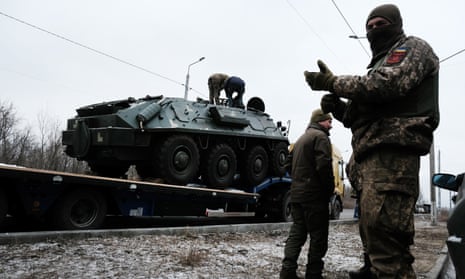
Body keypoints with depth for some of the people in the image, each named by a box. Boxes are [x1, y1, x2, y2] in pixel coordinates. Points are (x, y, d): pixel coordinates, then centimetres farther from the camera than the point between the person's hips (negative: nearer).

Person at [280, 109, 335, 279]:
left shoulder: (301, 139, 22)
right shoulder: (320, 136, -8)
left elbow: (291, 165, 23)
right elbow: (324, 166, -19)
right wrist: (330, 188, -9)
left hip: (296, 194, 9)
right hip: (314, 195, -9)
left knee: (297, 233, 10)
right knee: (318, 236, -1)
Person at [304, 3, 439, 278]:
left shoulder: (412, 47, 8)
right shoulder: (381, 62, 34)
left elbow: (388, 84, -14)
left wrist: (334, 82, -7)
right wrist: (339, 107, 11)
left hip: (392, 150, -10)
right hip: (376, 153, 10)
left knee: (382, 228, -21)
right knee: (375, 228, 11)